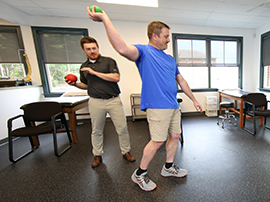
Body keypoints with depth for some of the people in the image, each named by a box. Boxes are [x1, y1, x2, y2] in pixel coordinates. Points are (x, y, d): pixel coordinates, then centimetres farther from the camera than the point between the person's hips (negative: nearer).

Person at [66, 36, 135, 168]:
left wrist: (95, 72, -14)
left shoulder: (108, 61, 1)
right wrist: (75, 84, 2)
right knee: (96, 130, 12)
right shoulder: (84, 67, 14)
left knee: (122, 128, 3)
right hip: (96, 102, 3)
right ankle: (97, 155, 34)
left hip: (114, 100, -2)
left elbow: (116, 78, -14)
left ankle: (126, 151, 25)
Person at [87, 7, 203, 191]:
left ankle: (168, 167, 39)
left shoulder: (170, 59, 21)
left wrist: (194, 99, 24)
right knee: (158, 141, -3)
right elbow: (123, 49, -27)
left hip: (174, 106, 9)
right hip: (157, 107, -9)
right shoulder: (143, 51, -3)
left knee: (175, 136, 15)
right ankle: (139, 174, 23)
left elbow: (181, 81, 23)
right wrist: (105, 19, -24)